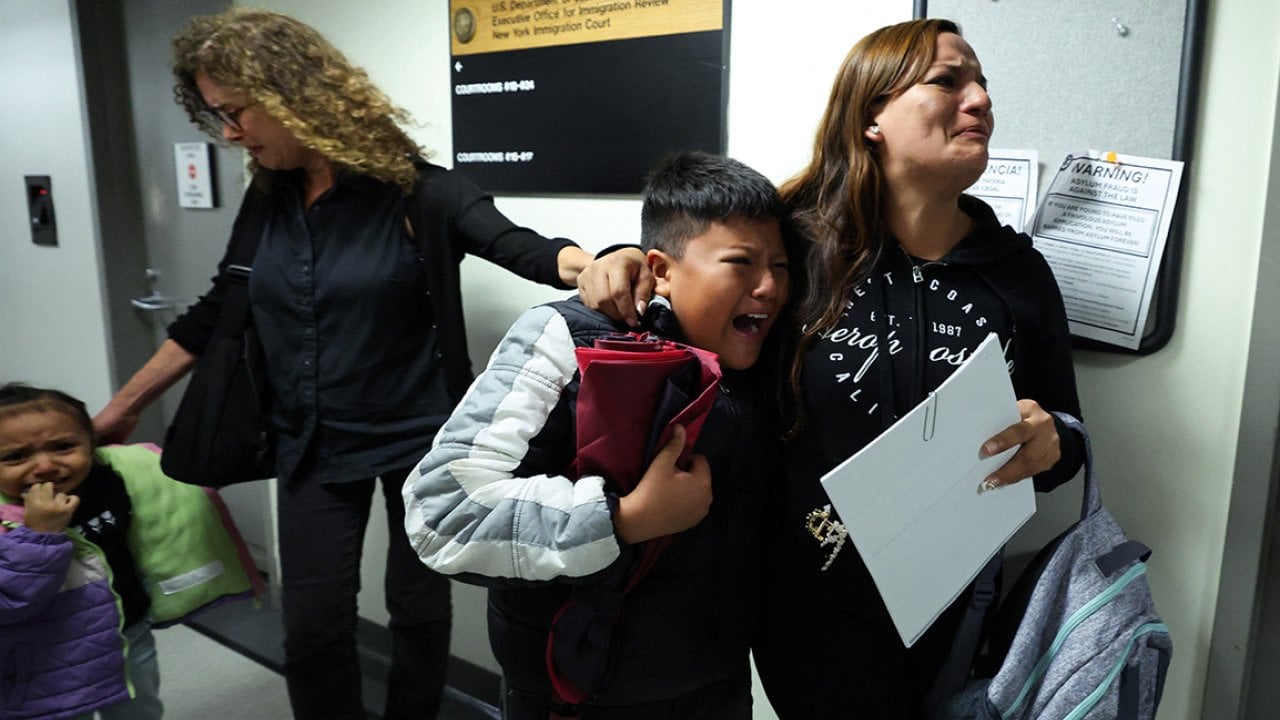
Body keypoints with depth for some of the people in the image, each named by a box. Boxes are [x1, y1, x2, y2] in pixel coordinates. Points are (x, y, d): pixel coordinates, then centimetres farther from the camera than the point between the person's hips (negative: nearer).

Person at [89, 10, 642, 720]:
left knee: (418, 607, 13)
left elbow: (521, 247, -24)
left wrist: (594, 266, -48)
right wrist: (119, 409, 17)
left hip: (419, 439, -4)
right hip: (312, 447, 4)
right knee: (311, 627, 9)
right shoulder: (266, 202, 3)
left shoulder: (416, 192, -13)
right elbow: (213, 315, 12)